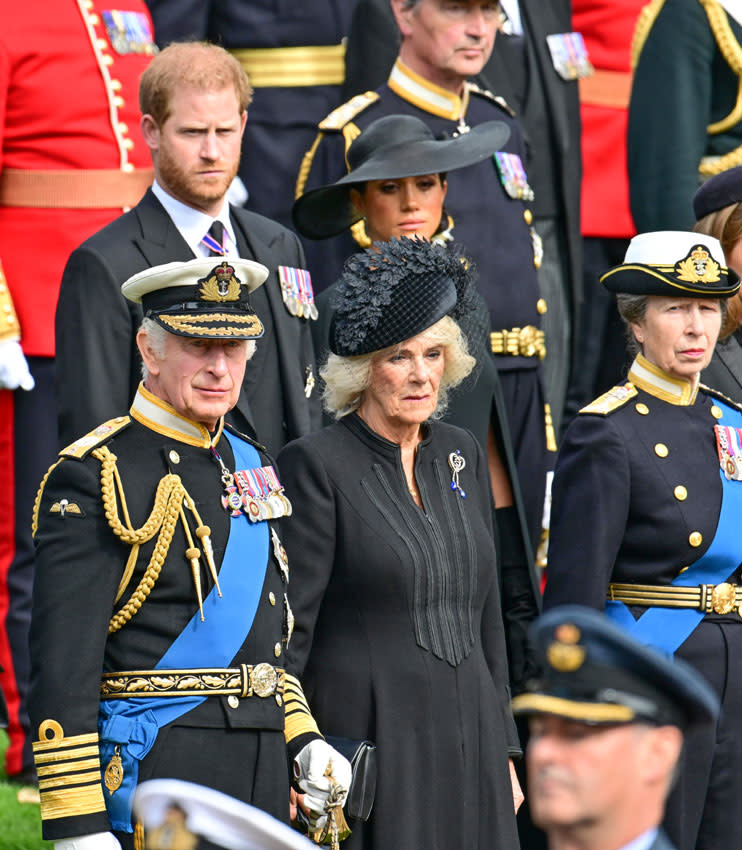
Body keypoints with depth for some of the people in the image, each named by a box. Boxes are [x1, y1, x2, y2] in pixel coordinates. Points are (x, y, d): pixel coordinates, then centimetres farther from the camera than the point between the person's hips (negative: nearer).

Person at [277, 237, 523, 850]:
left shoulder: (461, 455, 12)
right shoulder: (318, 465, -7)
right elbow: (285, 628, -8)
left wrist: (503, 748, 15)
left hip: (467, 737, 6)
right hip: (369, 746, -6)